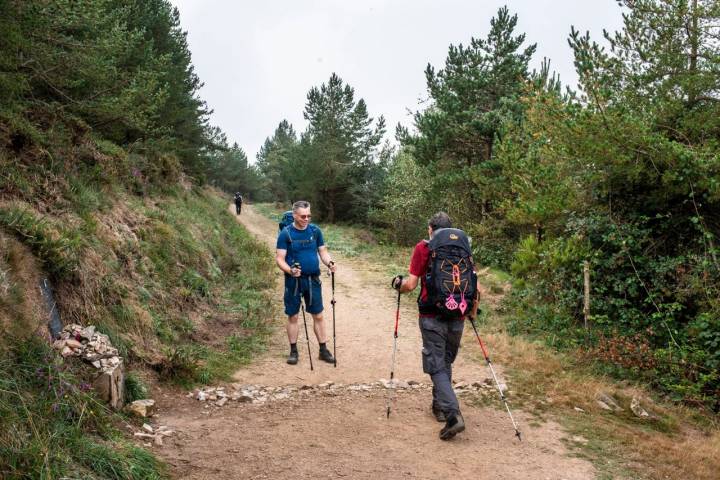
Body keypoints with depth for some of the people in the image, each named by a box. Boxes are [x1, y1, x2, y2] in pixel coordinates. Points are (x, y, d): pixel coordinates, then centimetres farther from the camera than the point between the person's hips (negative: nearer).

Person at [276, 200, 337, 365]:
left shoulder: (315, 230, 1)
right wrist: (290, 270, -28)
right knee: (293, 316, 7)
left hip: (313, 279, 2)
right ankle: (293, 351, 21)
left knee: (318, 315, 7)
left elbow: (323, 251, 7)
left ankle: (323, 350, 17)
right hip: (293, 280, -2)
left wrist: (330, 262, -14)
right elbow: (279, 258, -10)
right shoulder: (285, 233, -8)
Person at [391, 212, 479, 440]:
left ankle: (453, 413, -15)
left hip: (432, 317, -4)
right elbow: (475, 286, 5)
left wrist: (398, 284, 15)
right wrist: (473, 309, 22)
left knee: (437, 367, 0)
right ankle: (440, 405, 34)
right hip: (457, 318, 4)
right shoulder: (463, 247, 7)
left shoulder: (424, 247, -3)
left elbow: (411, 284, -7)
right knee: (446, 362, 21)